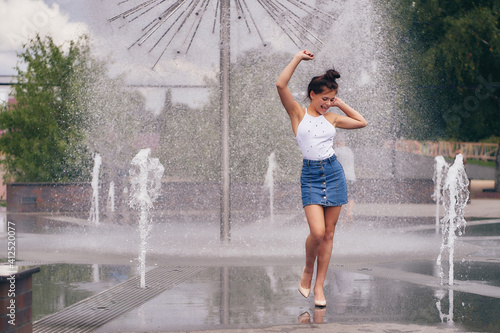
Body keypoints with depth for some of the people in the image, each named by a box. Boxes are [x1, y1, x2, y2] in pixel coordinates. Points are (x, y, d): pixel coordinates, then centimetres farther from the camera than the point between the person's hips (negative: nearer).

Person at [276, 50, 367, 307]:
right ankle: (307, 270, 11)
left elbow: (362, 122, 20)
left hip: (333, 172, 4)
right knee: (317, 232, -17)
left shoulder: (332, 118, 10)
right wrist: (298, 58, -6)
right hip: (311, 175, -4)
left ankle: (319, 286, 12)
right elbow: (281, 85, -13)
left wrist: (340, 104, 13)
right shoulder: (298, 113, 0)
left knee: (329, 234, 4)